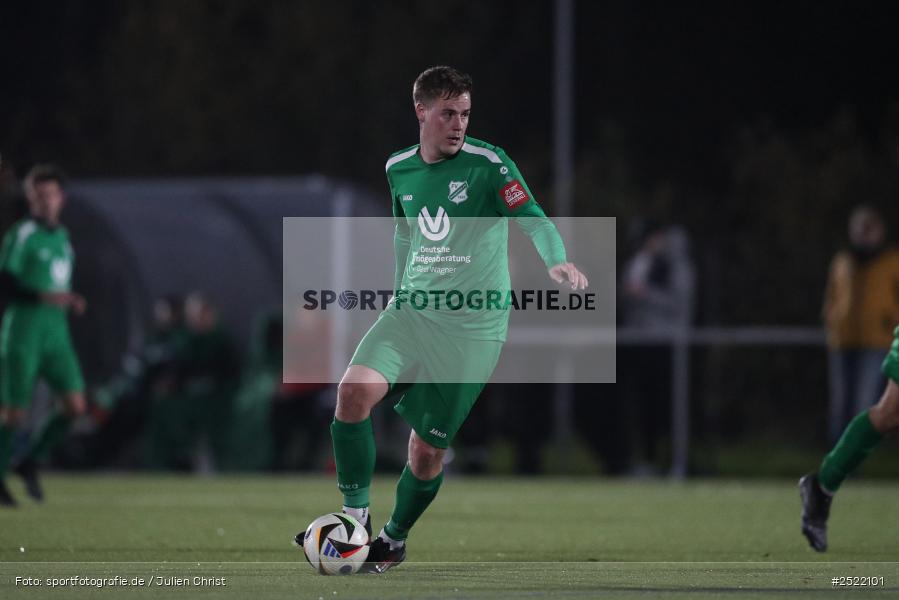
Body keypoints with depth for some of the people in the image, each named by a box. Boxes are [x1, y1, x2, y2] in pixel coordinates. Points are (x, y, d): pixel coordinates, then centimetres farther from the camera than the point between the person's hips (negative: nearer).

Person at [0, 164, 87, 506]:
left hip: (57, 334, 6)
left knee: (75, 406, -5)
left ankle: (30, 463, 12)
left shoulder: (62, 236, 14)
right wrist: (41, 297, -25)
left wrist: (71, 302, 6)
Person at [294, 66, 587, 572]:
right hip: (410, 311, 4)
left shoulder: (489, 164, -10)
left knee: (428, 447, -1)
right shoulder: (400, 169, 7)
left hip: (473, 328, -4)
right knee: (356, 391, -22)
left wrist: (557, 261, -41)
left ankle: (395, 539, 25)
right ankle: (356, 515, -9)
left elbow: (534, 220, -22)